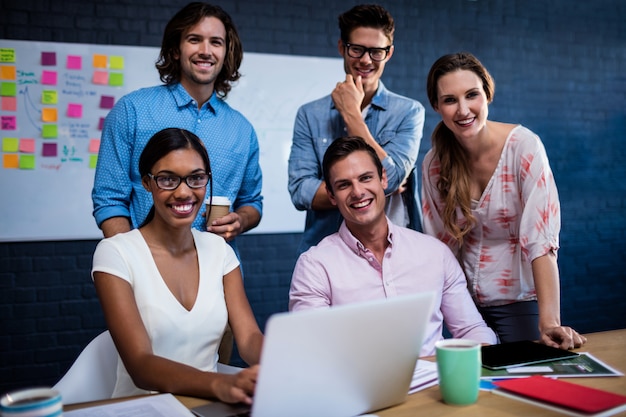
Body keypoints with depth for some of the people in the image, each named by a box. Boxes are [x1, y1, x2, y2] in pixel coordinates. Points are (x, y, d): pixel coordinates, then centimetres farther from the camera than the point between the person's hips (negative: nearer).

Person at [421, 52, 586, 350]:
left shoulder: (524, 146, -18)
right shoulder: (434, 163, -7)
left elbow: (541, 239, -24)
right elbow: (440, 244, 1)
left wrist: (549, 322, -31)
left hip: (518, 300, -3)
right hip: (466, 300, 3)